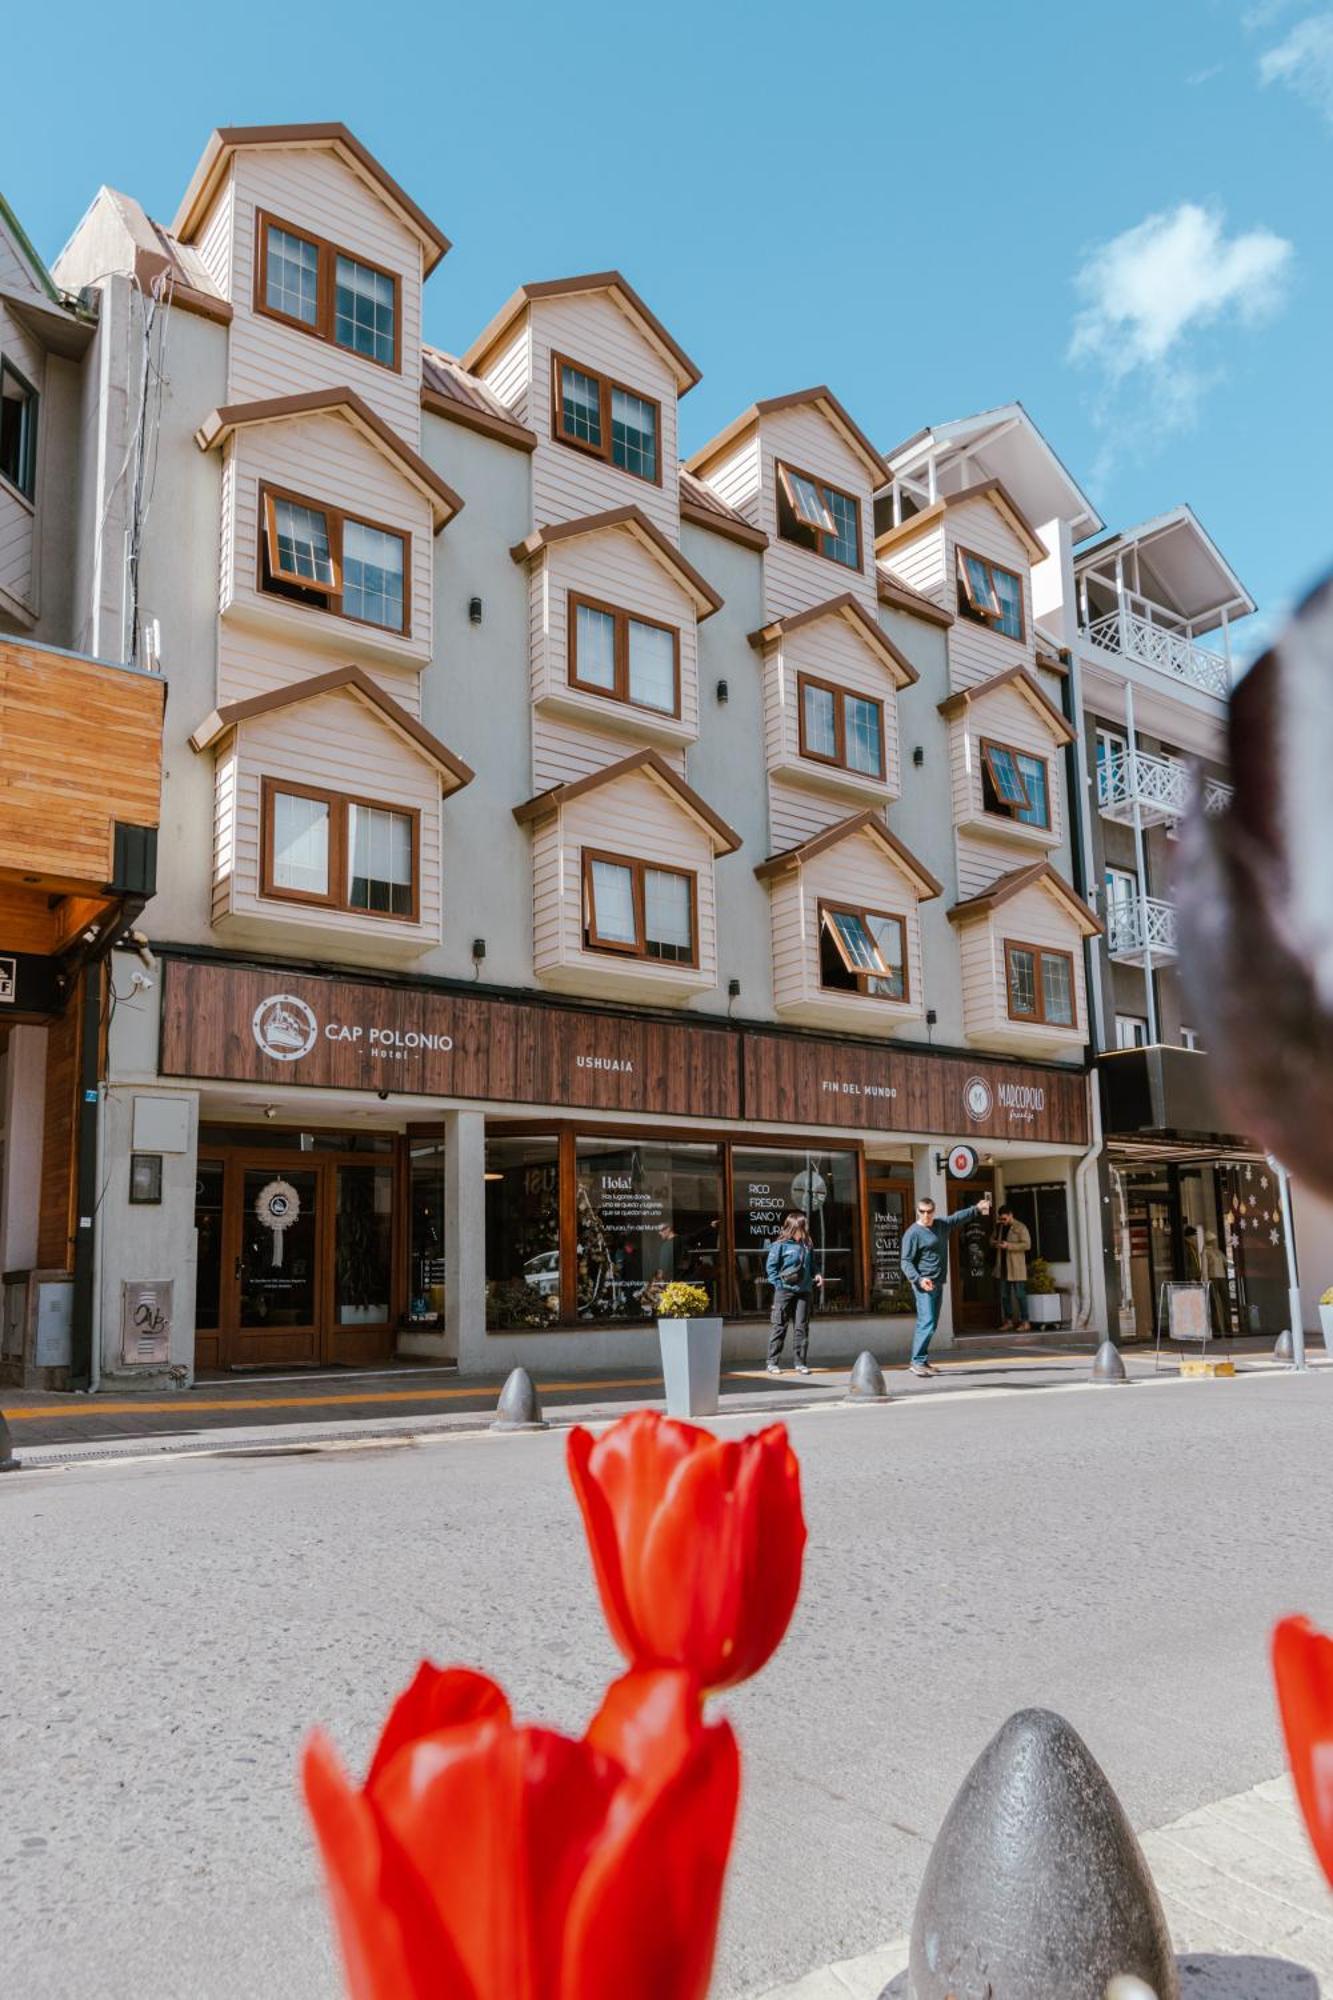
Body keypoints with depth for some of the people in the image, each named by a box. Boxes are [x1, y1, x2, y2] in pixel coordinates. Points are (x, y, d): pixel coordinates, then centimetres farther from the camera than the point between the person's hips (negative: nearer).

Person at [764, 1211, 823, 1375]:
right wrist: (779, 1284, -11)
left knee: (802, 1327, 6)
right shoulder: (780, 1245, -6)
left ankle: (801, 1363, 13)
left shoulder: (808, 1245, 10)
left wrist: (816, 1277, 4)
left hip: (804, 1291, 5)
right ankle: (773, 1363, 7)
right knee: (778, 1326, 0)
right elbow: (770, 1266, -5)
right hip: (784, 1291, -5)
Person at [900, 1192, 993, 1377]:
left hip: (938, 1283, 8)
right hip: (924, 1284, -8)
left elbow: (958, 1217, 29)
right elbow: (906, 1262, -13)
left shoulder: (942, 1224, 12)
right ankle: (918, 1362, -11)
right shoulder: (913, 1233, -10)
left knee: (931, 1324, 9)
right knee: (927, 1323, -14)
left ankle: (920, 1361, 14)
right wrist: (919, 1279, -25)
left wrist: (976, 1208, 26)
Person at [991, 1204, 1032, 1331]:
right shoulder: (1000, 1227, 13)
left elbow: (1027, 1244, -16)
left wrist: (1008, 1245, -21)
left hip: (1016, 1268, -7)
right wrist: (995, 1243, -4)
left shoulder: (1020, 1227, -8)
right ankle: (1009, 1320, 18)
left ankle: (1025, 1322, -1)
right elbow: (992, 1242, 20)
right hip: (1003, 1267, 7)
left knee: (1020, 1295, -4)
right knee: (1004, 1295, 9)